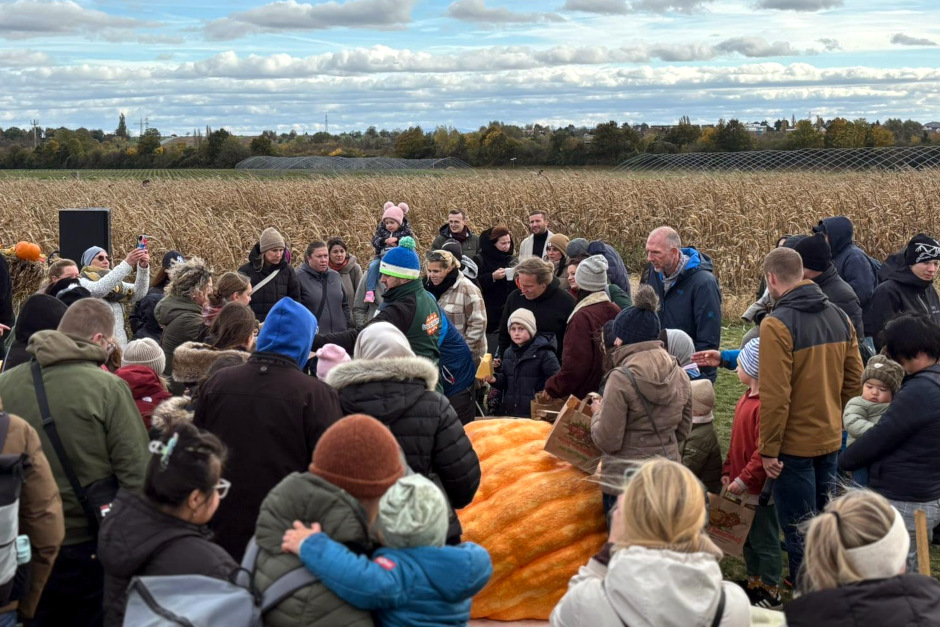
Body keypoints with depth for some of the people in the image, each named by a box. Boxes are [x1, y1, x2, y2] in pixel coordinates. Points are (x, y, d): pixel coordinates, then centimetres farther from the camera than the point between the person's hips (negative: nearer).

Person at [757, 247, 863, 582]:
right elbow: (854, 380, 9)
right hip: (831, 440, 7)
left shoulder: (777, 324, -19)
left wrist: (769, 449, -14)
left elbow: (775, 395, -21)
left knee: (799, 529, 4)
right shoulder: (839, 317, 4)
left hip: (794, 445, -7)